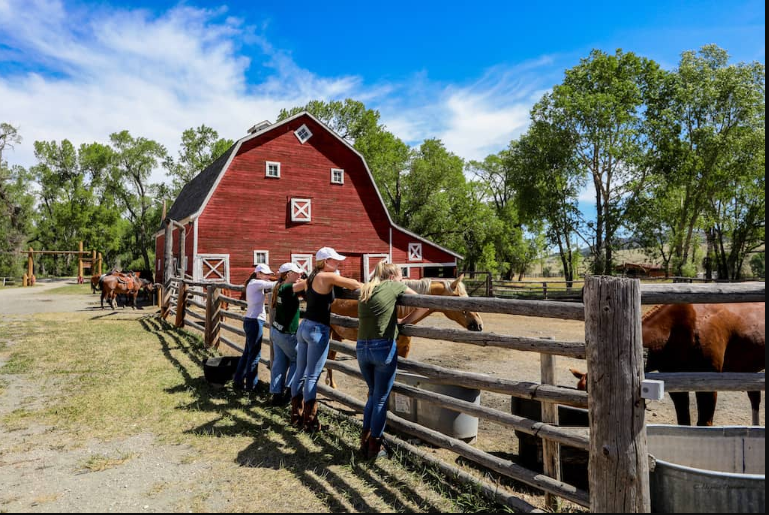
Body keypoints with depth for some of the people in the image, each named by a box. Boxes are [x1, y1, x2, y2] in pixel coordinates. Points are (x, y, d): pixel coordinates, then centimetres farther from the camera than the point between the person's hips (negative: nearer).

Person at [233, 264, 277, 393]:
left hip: (251, 321, 10)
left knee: (247, 353, 17)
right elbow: (273, 285, -16)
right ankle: (251, 385, 8)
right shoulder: (256, 283, -11)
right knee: (254, 355, -1)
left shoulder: (253, 284, 17)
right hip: (255, 322, -10)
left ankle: (238, 382, 25)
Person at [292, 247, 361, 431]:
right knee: (312, 377, -2)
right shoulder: (327, 277, -12)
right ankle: (309, 421, 6)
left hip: (304, 327, 8)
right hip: (318, 330, -8)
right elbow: (356, 285, -16)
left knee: (300, 374, 15)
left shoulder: (311, 279, 12)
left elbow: (294, 288, 31)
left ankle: (296, 414, 26)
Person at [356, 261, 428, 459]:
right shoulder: (394, 286, 1)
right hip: (383, 348, -6)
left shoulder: (365, 291, 16)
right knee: (381, 399, 8)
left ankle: (365, 441, 27)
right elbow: (424, 305, 1)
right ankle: (374, 447, 18)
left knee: (374, 395, 23)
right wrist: (405, 321, 9)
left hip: (362, 348, 6)